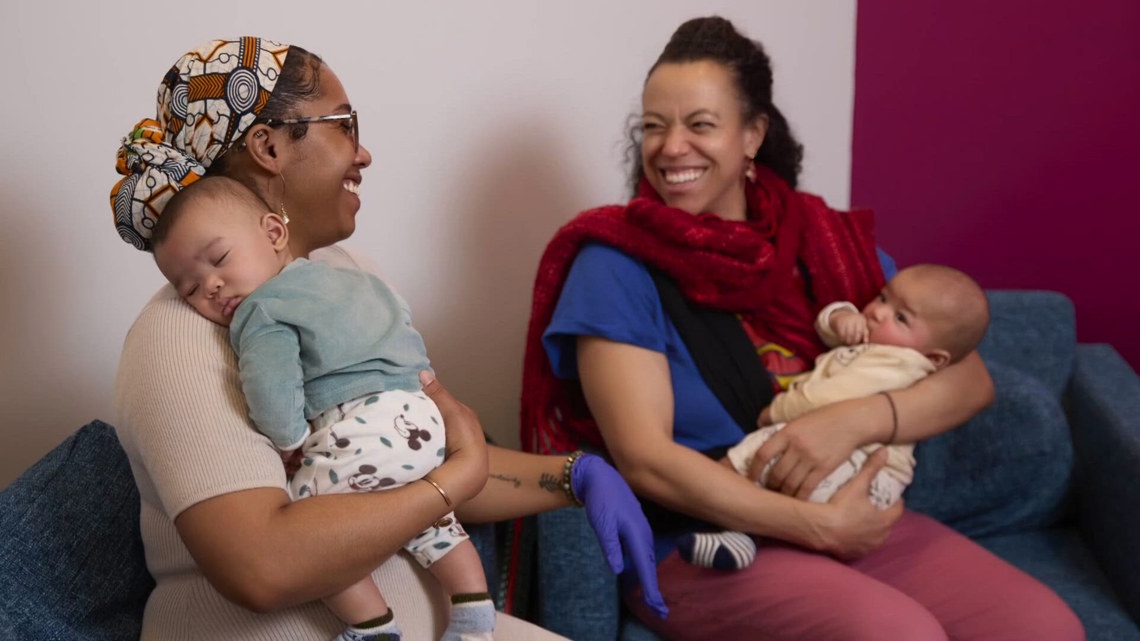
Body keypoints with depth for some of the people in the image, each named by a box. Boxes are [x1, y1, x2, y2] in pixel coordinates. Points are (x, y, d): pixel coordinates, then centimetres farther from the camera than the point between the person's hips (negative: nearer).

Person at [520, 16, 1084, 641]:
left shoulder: (827, 242, 4)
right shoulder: (615, 265, -8)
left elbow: (970, 379, 1)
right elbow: (644, 459, -16)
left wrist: (857, 419, -19)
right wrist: (819, 525, -19)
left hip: (854, 517, 5)